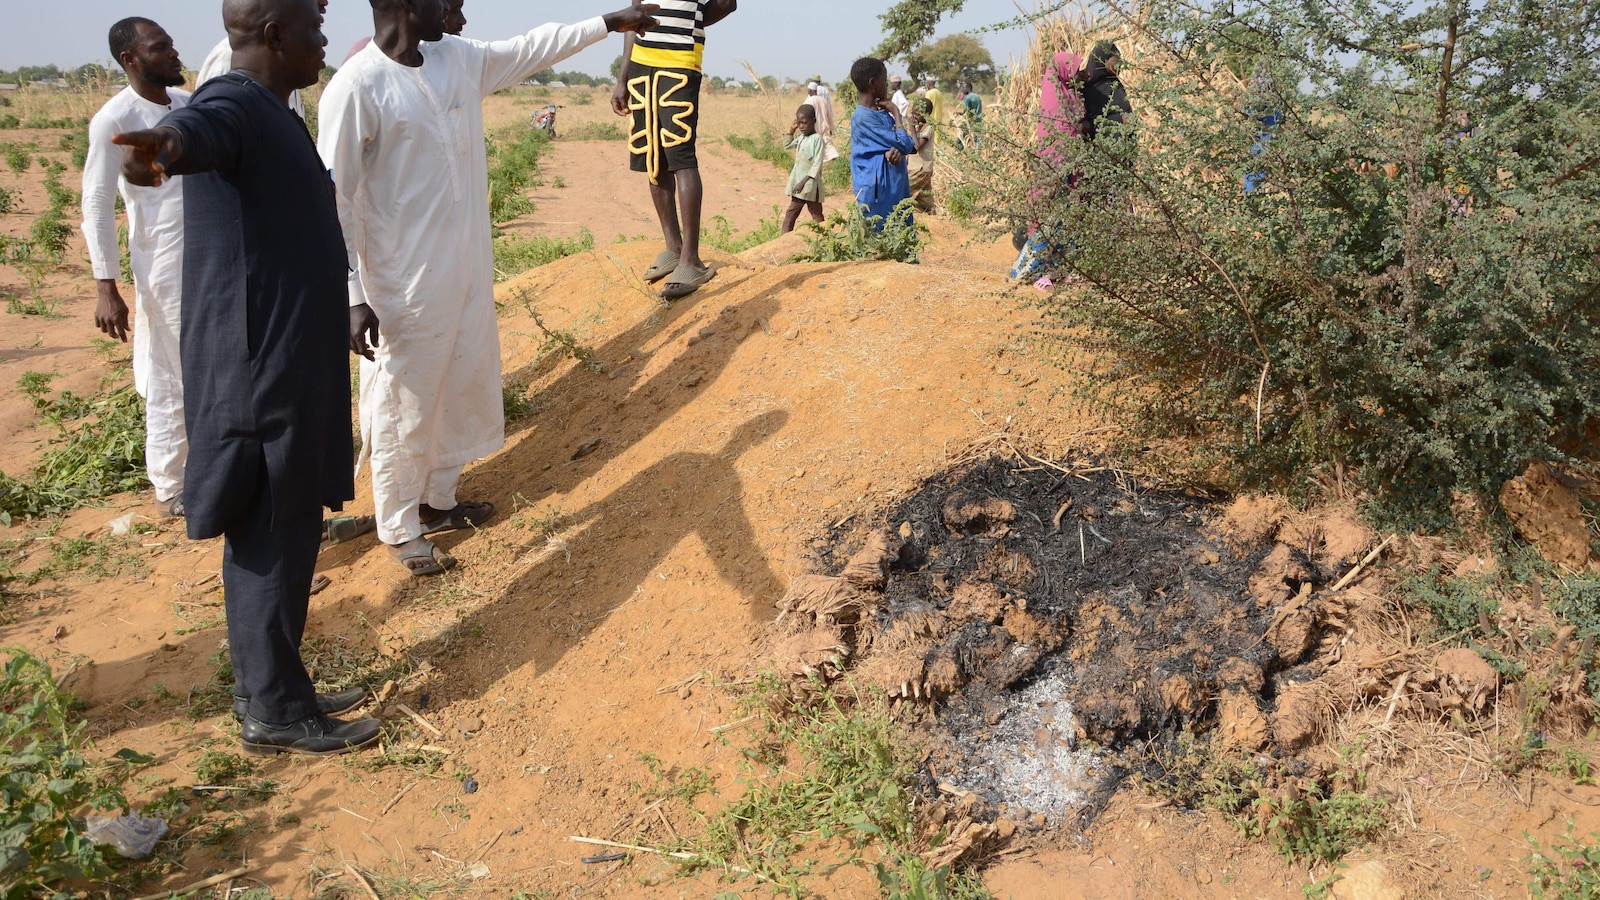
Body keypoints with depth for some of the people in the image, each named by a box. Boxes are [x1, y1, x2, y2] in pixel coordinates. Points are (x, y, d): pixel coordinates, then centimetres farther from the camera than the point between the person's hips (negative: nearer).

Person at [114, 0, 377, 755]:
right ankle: (275, 712, 9)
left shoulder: (270, 113, 16)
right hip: (262, 366, -10)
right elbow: (196, 128, -41)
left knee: (269, 531, 16)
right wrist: (165, 145, -64)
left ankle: (264, 682, 28)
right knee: (273, 537, -2)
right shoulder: (231, 106, -16)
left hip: (285, 361, 10)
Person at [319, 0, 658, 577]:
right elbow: (334, 200, -18)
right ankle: (399, 529, 23)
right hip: (404, 286, -8)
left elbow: (530, 50, 20)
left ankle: (438, 501, 37)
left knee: (461, 389, 18)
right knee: (403, 408, 6)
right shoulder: (356, 88, -18)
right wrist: (353, 298, -20)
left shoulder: (459, 60, 4)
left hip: (466, 272, 8)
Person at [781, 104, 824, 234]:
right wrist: (791, 130, 13)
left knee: (817, 216, 3)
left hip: (811, 185, -8)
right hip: (798, 184, 8)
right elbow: (787, 146, 29)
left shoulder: (817, 139, -14)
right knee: (790, 215, 7)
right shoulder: (800, 137, 9)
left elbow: (817, 164, -20)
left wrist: (804, 181, -24)